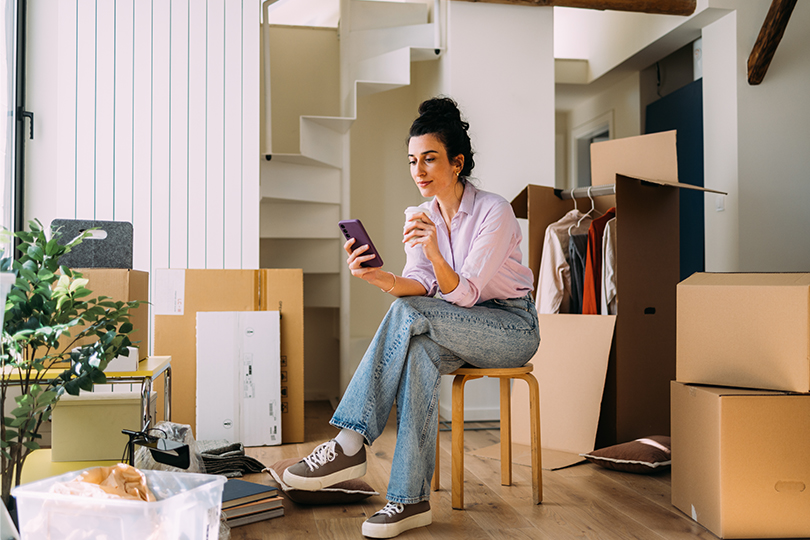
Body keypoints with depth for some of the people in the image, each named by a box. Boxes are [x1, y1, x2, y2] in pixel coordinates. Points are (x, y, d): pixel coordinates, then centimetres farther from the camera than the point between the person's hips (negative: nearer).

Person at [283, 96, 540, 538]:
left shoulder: (493, 211, -16)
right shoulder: (422, 217, 3)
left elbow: (466, 293, -24)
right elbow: (421, 285, -10)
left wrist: (434, 252, -42)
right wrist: (378, 277, -30)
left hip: (512, 329, -5)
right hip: (459, 331, 5)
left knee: (409, 313, -31)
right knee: (419, 353, -32)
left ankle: (351, 443, -29)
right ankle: (411, 499, -29)